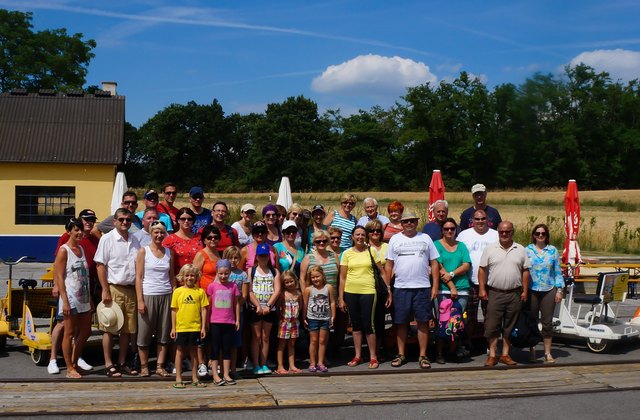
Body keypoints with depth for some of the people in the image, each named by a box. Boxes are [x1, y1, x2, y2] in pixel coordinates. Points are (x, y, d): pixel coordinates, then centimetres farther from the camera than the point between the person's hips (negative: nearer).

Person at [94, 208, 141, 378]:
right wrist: (105, 290, -13)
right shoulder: (107, 239, -4)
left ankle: (122, 363, 19)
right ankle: (108, 365, 5)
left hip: (131, 290, 6)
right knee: (110, 329, -1)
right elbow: (100, 265, -7)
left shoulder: (134, 241, 12)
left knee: (128, 330, 9)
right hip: (114, 289, -5)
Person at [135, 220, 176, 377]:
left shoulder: (169, 252, 9)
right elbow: (138, 277, -4)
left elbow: (172, 277, 12)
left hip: (166, 296, 3)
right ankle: (144, 366, 14)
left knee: (164, 334, 5)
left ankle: (160, 366, 13)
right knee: (145, 333, 2)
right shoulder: (143, 251, 0)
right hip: (148, 295, -3)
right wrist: (140, 300, -10)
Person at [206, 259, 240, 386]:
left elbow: (236, 304, 9)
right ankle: (215, 375, 5)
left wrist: (237, 320, 7)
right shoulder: (212, 286, -1)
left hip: (229, 322, 2)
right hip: (215, 322, -2)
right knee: (215, 348, 3)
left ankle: (226, 374, 13)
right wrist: (206, 321, 3)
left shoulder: (233, 286, 4)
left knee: (227, 348, 7)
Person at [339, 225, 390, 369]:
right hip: (350, 292, 2)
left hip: (368, 292, -2)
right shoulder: (347, 253, 6)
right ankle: (357, 355, 21)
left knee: (368, 324, -3)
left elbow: (382, 272, 2)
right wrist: (340, 298, 3)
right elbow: (342, 277, 6)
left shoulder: (371, 251, 2)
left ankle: (373, 357, 8)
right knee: (356, 325, 11)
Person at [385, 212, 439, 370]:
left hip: (422, 287, 0)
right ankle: (401, 354, 16)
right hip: (401, 287, 0)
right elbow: (389, 265, 7)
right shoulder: (395, 239, 8)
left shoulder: (425, 238, 8)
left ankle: (423, 355, 9)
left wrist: (435, 286, 0)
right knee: (401, 322, 5)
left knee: (423, 321, 1)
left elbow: (434, 263, 7)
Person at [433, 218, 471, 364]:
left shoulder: (461, 245, 15)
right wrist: (451, 286, -11)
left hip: (462, 289, 3)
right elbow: (438, 268, -6)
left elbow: (466, 265, 4)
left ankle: (456, 347, 19)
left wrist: (451, 274, -12)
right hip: (443, 289, -3)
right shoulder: (437, 245, 3)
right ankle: (439, 353, 2)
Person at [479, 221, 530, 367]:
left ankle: (505, 354, 16)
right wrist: (482, 289, -5)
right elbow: (482, 270, 2)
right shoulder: (490, 249, 3)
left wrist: (525, 291, 2)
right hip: (494, 293, -2)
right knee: (492, 325, -1)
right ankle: (492, 355, 6)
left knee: (510, 326, 7)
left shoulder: (520, 250, 8)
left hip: (515, 294, 2)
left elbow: (525, 271, 9)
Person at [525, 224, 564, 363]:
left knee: (547, 323, 3)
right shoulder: (527, 250, 3)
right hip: (531, 290, 0)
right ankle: (532, 351, 19)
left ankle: (548, 353, 12)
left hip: (549, 290, 0)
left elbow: (558, 272, 7)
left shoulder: (553, 250, 5)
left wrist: (559, 290, 1)